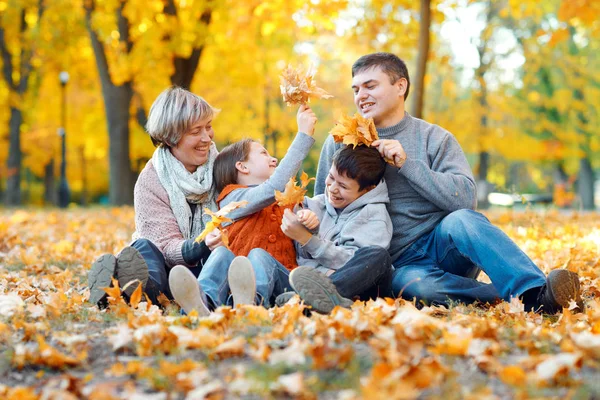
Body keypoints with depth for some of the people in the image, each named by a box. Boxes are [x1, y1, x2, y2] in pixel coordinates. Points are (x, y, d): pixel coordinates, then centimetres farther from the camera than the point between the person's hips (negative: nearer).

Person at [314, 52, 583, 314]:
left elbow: (466, 199, -10)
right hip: (399, 265, 0)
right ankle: (518, 299, -31)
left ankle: (538, 294, -43)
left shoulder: (435, 138, 4)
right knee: (415, 284, -37)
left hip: (445, 245, 0)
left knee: (460, 220, -35)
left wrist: (407, 163, -17)